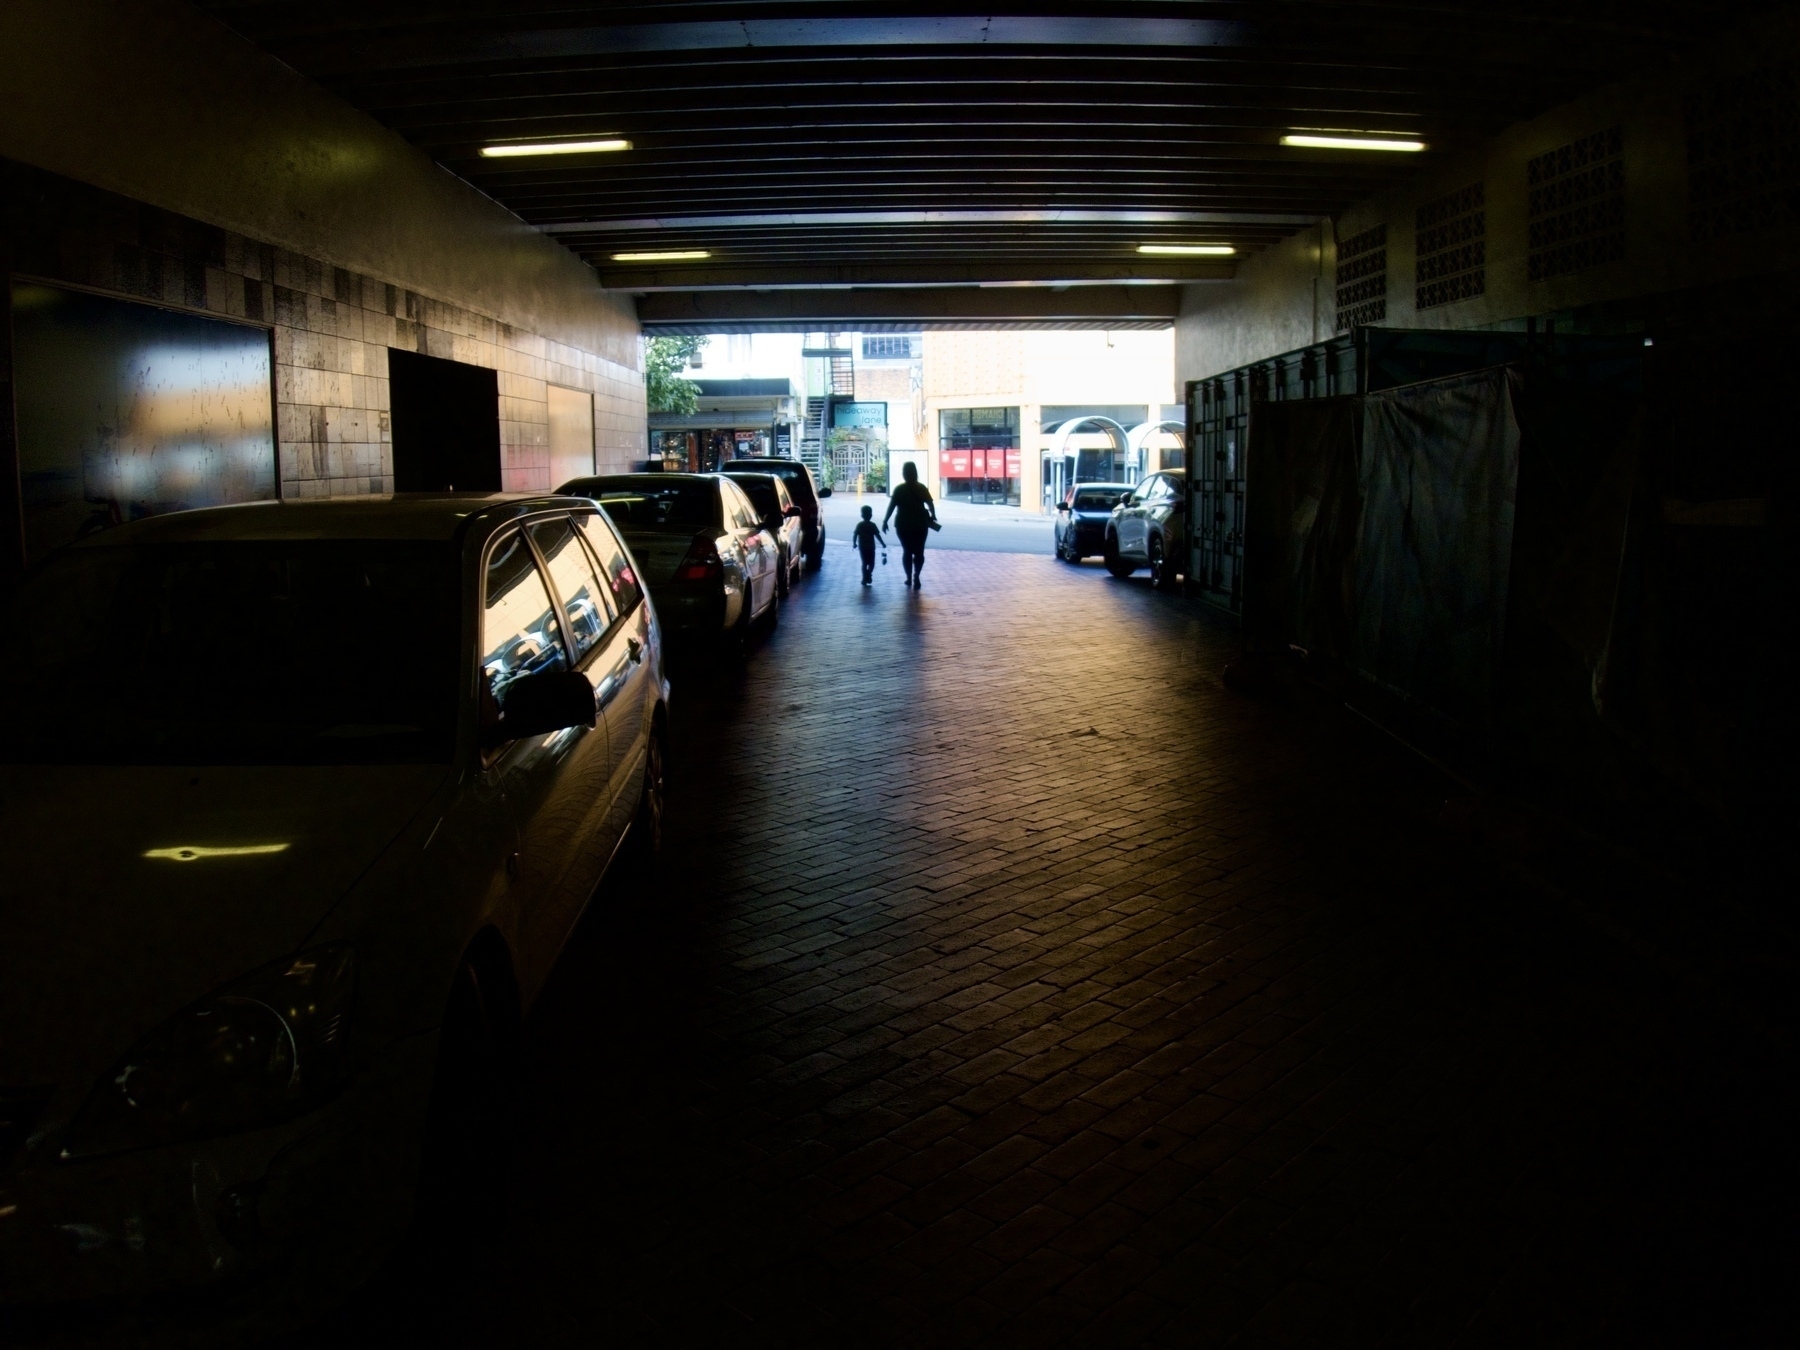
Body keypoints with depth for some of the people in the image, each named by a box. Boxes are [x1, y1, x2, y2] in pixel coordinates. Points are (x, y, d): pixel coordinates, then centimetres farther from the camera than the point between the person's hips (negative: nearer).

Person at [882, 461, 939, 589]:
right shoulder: (922, 488, -1)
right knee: (919, 552, 4)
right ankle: (916, 576, -16)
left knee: (907, 551, 13)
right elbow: (930, 504, 0)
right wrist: (933, 516, 16)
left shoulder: (899, 489, -6)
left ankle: (909, 578, 15)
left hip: (903, 525, 0)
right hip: (920, 524, 0)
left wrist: (885, 520, -2)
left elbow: (891, 506, -9)